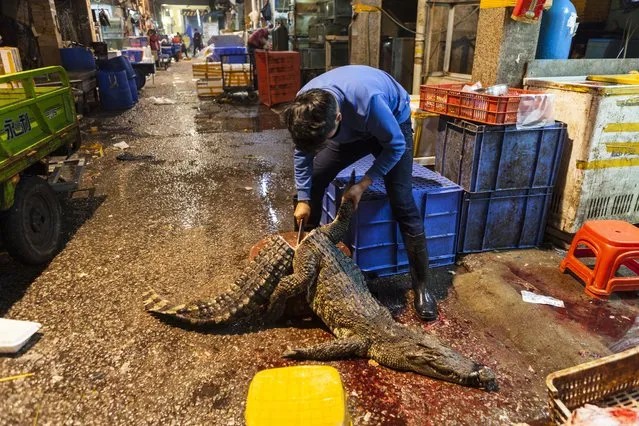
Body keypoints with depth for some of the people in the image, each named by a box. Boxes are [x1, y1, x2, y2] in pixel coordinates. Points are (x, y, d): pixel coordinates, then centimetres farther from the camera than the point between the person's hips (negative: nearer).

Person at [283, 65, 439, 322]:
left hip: (393, 124, -4)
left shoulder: (368, 100, -44)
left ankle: (421, 286, -1)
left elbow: (396, 146, -26)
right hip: (352, 129, 5)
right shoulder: (305, 107, -28)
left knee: (402, 203, -14)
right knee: (311, 180, -6)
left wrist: (362, 185, -25)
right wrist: (303, 199, -11)